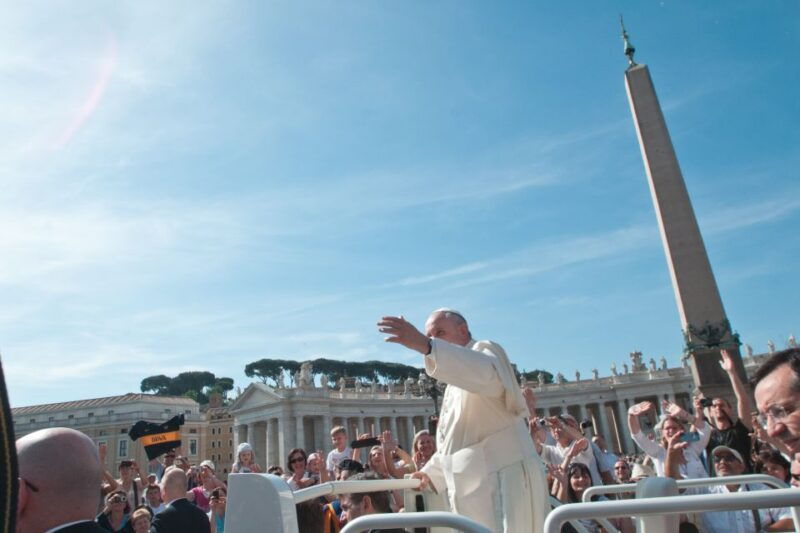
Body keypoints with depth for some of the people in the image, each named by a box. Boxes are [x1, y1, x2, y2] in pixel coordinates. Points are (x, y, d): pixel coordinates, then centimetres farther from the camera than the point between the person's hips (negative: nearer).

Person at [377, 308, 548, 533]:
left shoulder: (484, 350, -6)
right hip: (476, 486, 9)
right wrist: (431, 472, 34)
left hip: (502, 482, -9)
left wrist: (426, 346, -45)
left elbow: (485, 373, -33)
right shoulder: (457, 384, 22)